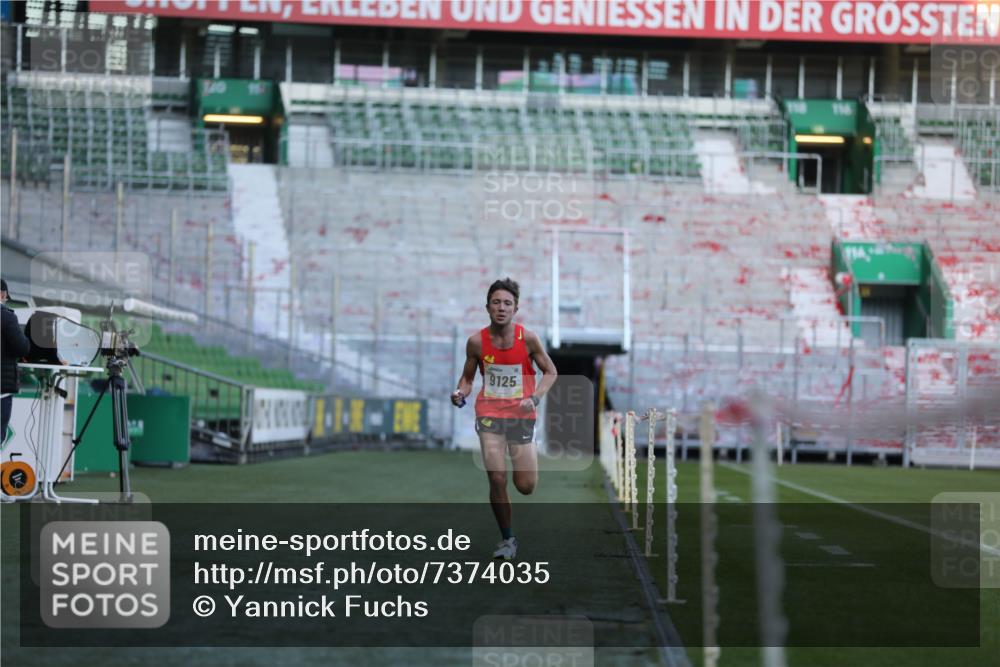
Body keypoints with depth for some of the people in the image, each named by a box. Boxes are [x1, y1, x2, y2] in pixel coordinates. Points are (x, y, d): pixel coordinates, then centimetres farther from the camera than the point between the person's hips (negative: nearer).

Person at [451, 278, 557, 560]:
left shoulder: (528, 339, -8)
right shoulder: (476, 341, -4)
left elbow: (550, 372, 3)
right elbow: (467, 377, 9)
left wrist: (535, 398, -12)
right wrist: (461, 393, -13)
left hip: (521, 416, 0)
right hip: (489, 414, 0)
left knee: (526, 486, -1)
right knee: (497, 480, -10)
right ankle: (507, 539, 8)